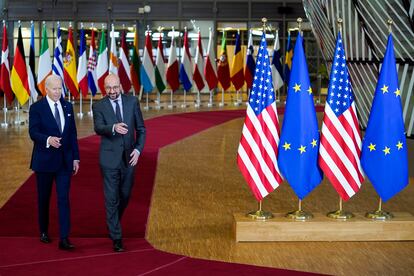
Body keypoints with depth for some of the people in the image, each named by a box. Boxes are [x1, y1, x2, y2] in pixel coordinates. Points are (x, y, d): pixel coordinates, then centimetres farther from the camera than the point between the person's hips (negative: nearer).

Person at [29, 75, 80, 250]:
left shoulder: (68, 107, 7)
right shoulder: (37, 108, -5)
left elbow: (73, 134, 10)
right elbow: (33, 132, -13)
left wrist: (75, 158, 7)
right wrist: (48, 139, -33)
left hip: (65, 161, 2)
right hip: (44, 161, -2)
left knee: (64, 199, -6)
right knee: (43, 198, 12)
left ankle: (64, 239, -8)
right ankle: (44, 232, 30)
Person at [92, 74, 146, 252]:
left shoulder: (132, 102, 1)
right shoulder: (99, 106, -5)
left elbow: (141, 128, 5)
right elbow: (98, 128, -22)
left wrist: (138, 149, -7)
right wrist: (113, 128, -42)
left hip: (129, 158, 3)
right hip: (109, 159, -3)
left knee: (125, 196, 15)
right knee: (112, 199, -2)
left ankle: (113, 223, 42)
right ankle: (116, 238, 4)